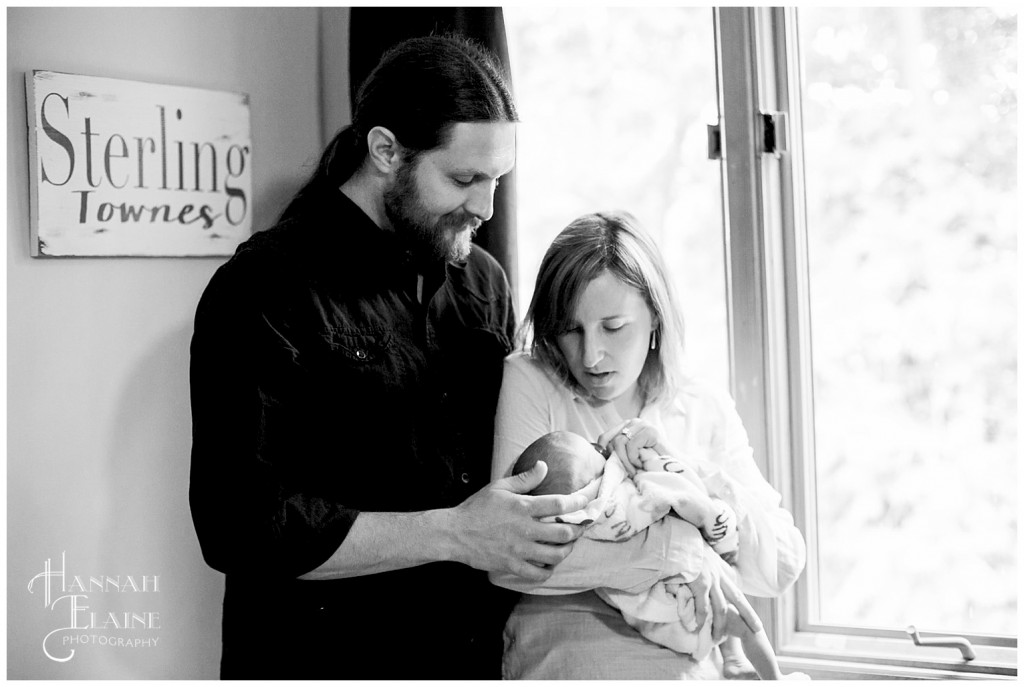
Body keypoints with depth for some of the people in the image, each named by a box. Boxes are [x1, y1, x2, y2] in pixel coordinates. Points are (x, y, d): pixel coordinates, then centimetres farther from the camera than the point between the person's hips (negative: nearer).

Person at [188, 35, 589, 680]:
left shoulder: (484, 280, 5)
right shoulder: (265, 291, -17)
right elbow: (240, 526, -23)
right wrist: (453, 534, -25)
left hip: (478, 651, 6)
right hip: (326, 656, -6)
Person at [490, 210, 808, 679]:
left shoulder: (706, 410, 10)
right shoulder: (529, 384, 1)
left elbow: (781, 570, 3)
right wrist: (672, 543, -15)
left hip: (688, 664, 3)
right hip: (562, 660, -2)